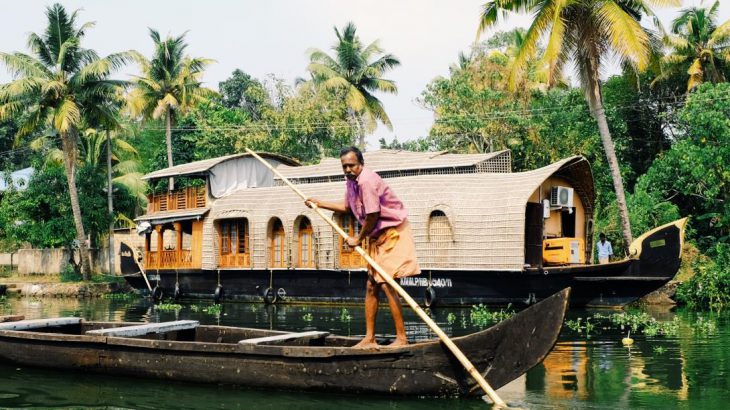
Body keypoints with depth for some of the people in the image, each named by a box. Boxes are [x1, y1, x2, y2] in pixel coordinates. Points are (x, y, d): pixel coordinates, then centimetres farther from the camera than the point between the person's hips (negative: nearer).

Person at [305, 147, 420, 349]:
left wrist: (358, 239, -9)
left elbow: (372, 216, -22)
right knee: (371, 286, 9)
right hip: (377, 235, 10)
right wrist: (319, 203, 28)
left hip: (392, 232, -10)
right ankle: (369, 338, 15)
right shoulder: (352, 180, 8)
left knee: (387, 283, -15)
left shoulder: (366, 181, -23)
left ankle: (402, 338, -11)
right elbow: (347, 207, 26)